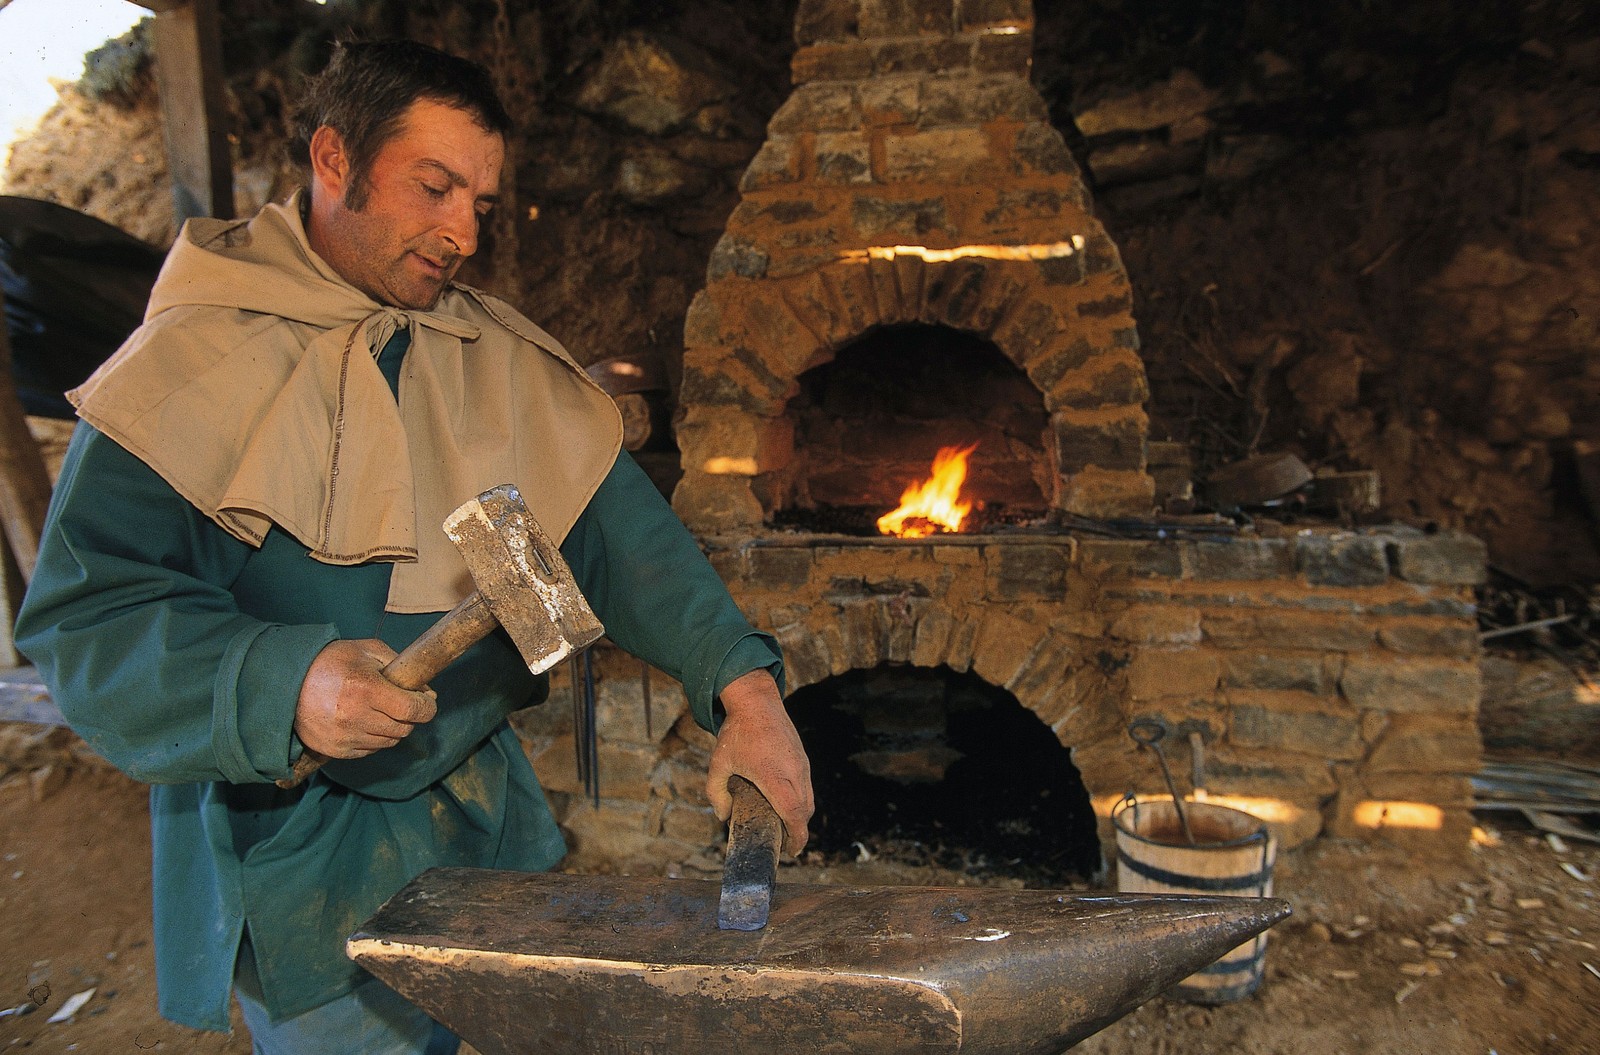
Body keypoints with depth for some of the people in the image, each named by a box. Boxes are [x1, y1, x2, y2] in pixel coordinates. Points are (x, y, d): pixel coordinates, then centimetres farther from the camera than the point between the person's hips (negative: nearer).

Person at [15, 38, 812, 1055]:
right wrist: (283, 684, -33)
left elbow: (617, 524, -8)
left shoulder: (500, 356, 0)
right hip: (292, 841, -5)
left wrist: (743, 683, -20)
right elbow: (84, 616, -16)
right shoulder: (189, 365, -13)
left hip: (489, 797, 5)